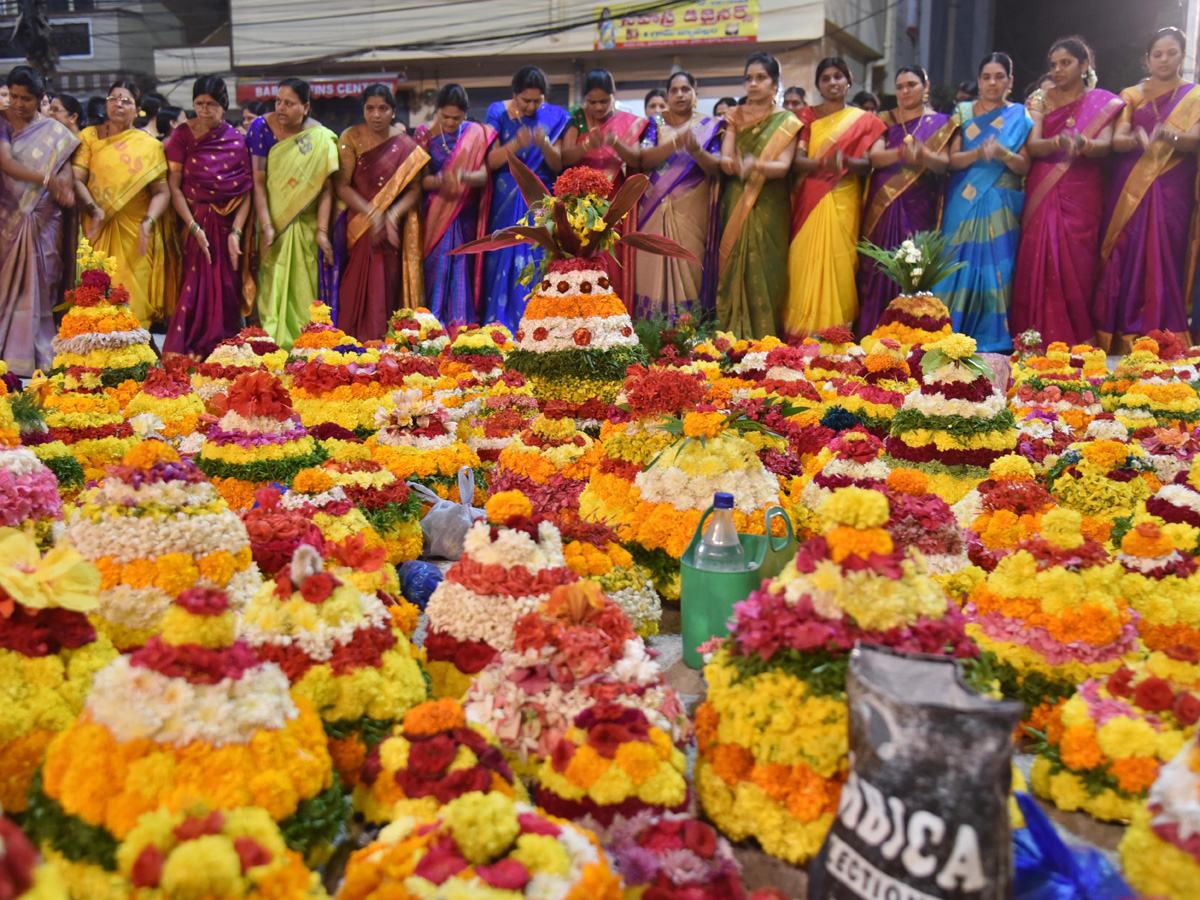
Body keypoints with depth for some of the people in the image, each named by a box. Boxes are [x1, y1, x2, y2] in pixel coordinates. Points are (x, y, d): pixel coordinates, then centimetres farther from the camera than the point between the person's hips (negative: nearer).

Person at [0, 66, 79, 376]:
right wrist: (46, 180, -24)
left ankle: (38, 355, 4)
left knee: (38, 285, 0)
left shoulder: (55, 132, 7)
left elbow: (66, 169, 3)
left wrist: (66, 189, -21)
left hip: (42, 221, 0)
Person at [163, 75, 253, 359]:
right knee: (195, 288, -6)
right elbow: (174, 187, -2)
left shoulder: (236, 140, 3)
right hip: (195, 223, -1)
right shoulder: (182, 136, 2)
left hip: (228, 225, 1)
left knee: (226, 292, 0)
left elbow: (247, 190, -1)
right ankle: (187, 353, 0)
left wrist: (235, 232, -11)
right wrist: (194, 227, -13)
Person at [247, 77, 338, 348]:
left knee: (304, 291, 1)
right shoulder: (262, 127, -4)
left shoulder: (322, 138, -2)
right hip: (272, 222, 0)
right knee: (271, 288, -5)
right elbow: (258, 181, -9)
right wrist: (266, 227, -18)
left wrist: (322, 230, -11)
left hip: (306, 227, 1)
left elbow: (326, 187, -3)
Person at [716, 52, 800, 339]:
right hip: (735, 205, 2)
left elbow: (784, 166, -9)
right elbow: (725, 158, 0)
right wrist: (732, 164, -23)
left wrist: (755, 165, -29)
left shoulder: (786, 121, 5)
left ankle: (764, 340, -4)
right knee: (734, 269, -4)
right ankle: (734, 339, -2)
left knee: (764, 271, -7)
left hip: (768, 208, -2)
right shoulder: (735, 116, 14)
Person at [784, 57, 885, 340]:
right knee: (807, 265, -6)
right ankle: (803, 336, -2)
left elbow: (867, 165, 2)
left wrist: (845, 161, -20)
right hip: (810, 201, 0)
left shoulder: (862, 120, 12)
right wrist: (823, 163, -21)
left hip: (844, 202, 0)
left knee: (840, 265, -6)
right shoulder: (808, 116, 12)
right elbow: (797, 161, 0)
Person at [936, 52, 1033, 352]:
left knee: (997, 268, -6)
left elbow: (1025, 166, 2)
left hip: (1001, 207, 0)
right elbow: (951, 159, 2)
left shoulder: (1020, 117, 10)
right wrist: (978, 153, -17)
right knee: (960, 266, -6)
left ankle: (992, 342, -3)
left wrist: (1002, 153, -17)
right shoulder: (963, 113, 11)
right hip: (964, 204, 0)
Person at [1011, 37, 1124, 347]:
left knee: (1077, 268, -5)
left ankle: (1077, 343, 0)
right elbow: (1032, 145, -3)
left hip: (1082, 196, -1)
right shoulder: (1042, 100, 11)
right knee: (1039, 266, -6)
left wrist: (1080, 141, -29)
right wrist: (1059, 141, -25)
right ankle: (1038, 341, -2)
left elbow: (1105, 146, -7)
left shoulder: (1102, 102, 8)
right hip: (1043, 195, 1)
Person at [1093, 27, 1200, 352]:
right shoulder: (1131, 95, 13)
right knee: (1124, 262, -4)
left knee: (1163, 262, -5)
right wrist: (1137, 139, -25)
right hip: (1130, 191, 1)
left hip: (1172, 191, -1)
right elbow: (1116, 139, -2)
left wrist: (1167, 134, -29)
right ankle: (1117, 345, -1)